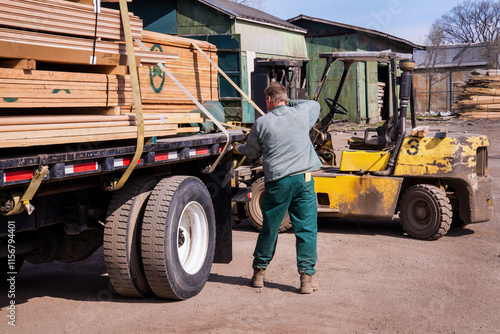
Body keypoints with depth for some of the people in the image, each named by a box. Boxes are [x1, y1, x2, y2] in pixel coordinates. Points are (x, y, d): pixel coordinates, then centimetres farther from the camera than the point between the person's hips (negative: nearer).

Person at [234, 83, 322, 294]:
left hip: (277, 181, 0)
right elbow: (316, 105, 30)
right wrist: (291, 102, 32)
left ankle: (259, 271, 26)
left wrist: (238, 148, 36)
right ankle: (307, 277, 1)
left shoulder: (261, 123, 2)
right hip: (304, 179, 0)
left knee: (269, 228, 12)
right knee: (306, 229, 3)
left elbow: (252, 152, 16)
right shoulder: (302, 113, 6)